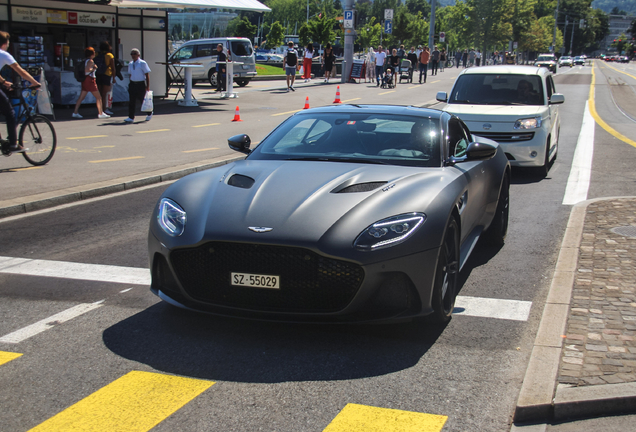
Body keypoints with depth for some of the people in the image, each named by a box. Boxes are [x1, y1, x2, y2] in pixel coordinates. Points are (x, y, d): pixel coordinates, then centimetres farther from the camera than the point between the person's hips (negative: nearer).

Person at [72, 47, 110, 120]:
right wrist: (94, 68, -10)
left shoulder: (85, 60, 15)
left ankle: (75, 112, 4)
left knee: (81, 97, 7)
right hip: (90, 80, -9)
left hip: (85, 80, 9)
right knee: (98, 97, -1)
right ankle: (100, 113, -2)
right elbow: (87, 70, -24)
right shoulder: (90, 61, -12)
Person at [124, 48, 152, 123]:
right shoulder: (130, 64, 10)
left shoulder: (142, 63, -6)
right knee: (131, 101, -2)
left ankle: (149, 113, 31)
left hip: (141, 84, -5)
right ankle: (131, 117, 0)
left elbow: (147, 75, -5)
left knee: (142, 100, 5)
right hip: (132, 84, 5)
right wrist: (131, 83, 14)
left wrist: (148, 86, -8)